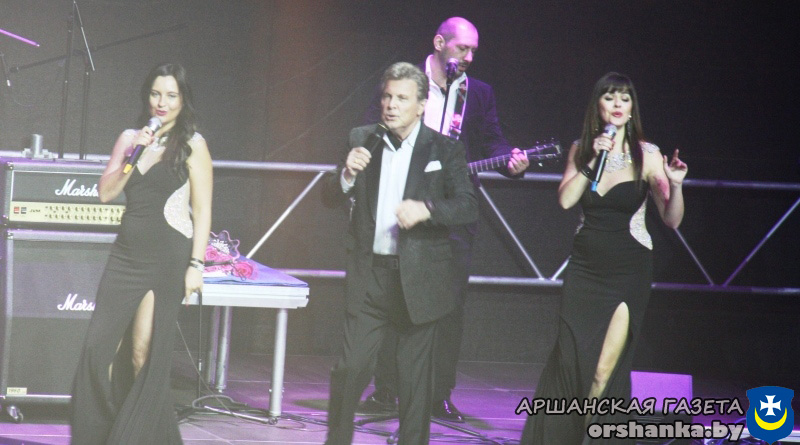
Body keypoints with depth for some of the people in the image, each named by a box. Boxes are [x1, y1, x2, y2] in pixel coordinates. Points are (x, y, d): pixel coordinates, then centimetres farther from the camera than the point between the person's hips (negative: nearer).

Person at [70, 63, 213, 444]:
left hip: (168, 256, -5)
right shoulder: (130, 138, 13)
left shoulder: (192, 145, 0)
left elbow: (202, 211, -2)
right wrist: (133, 155, -7)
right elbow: (106, 193, 6)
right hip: (127, 253, 5)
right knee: (99, 348, -2)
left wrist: (196, 265, -10)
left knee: (144, 356, -6)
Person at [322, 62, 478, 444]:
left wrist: (427, 208, -27)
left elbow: (468, 207, -9)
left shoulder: (445, 150, -1)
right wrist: (347, 175, -16)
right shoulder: (362, 140, 6)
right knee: (352, 366, -3)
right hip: (369, 273, 1)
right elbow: (330, 198, 6)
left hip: (418, 278, -1)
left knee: (415, 374, 6)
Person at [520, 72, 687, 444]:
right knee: (569, 357, 1)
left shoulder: (647, 155, -4)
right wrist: (592, 160, -14)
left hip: (628, 272, -3)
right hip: (585, 266, 3)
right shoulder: (581, 149, 6)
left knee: (606, 367, -8)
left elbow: (672, 220, -7)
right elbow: (565, 200, -8)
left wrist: (675, 186, -26)